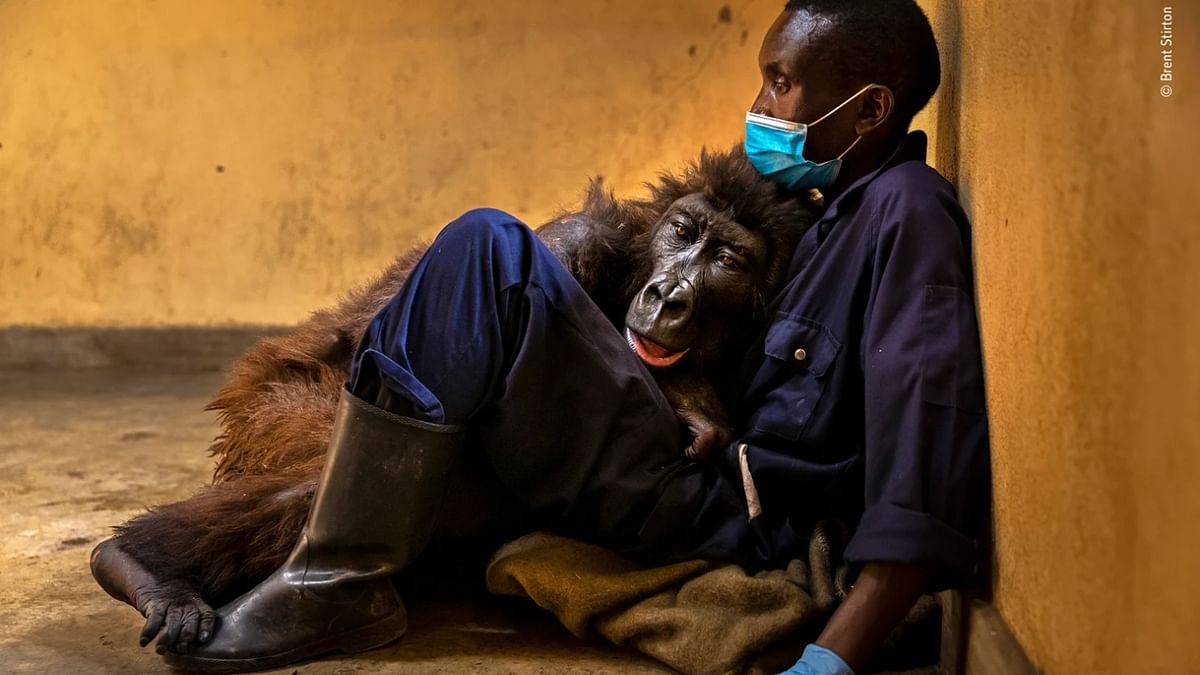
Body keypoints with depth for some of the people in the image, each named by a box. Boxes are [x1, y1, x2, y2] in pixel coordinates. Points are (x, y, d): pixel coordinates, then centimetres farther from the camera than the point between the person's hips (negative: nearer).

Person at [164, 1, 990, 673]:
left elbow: (930, 445, -23)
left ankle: (341, 582, -15)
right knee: (487, 245, 11)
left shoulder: (909, 210, -11)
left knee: (490, 251, -19)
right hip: (717, 487, 9)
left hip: (726, 523, -9)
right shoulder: (847, 211, 17)